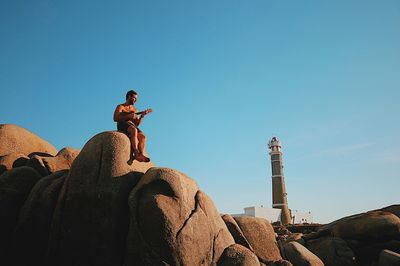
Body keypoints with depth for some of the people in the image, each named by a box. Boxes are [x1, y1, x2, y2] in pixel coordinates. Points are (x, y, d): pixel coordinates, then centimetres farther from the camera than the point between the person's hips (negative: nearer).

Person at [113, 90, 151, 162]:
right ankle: (136, 154, -44)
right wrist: (128, 116, -15)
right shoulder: (120, 107, 12)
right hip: (122, 125, -5)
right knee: (134, 130, -37)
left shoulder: (135, 110, 26)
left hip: (132, 126, 5)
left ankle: (141, 154, -45)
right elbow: (115, 118, -5)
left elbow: (137, 124, 17)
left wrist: (142, 116, 0)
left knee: (142, 136, -26)